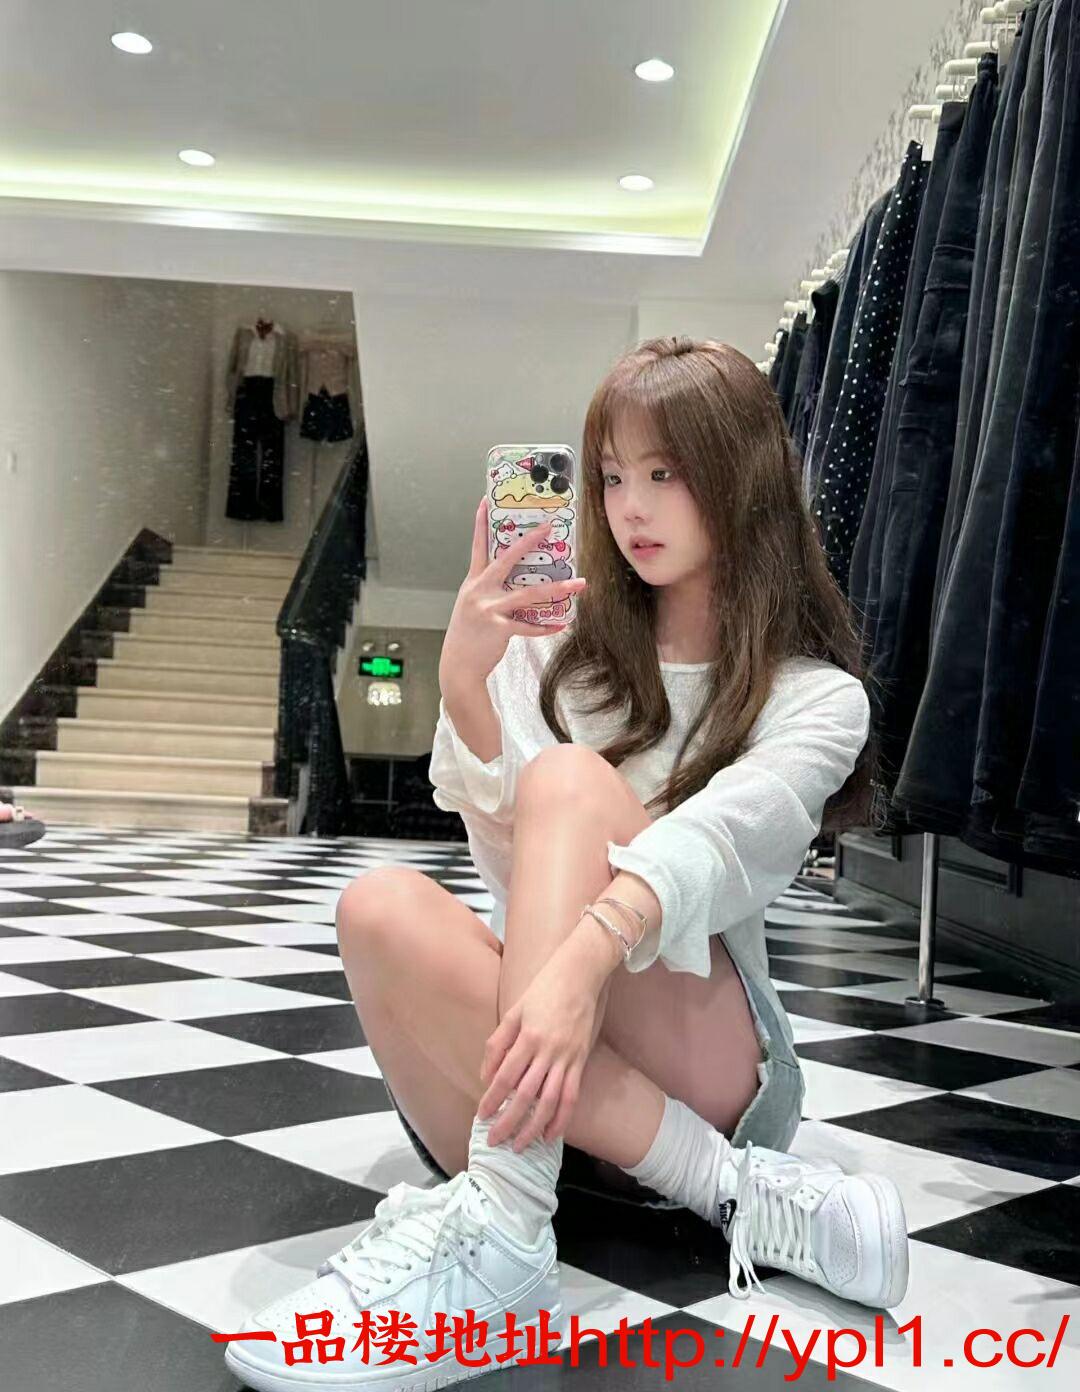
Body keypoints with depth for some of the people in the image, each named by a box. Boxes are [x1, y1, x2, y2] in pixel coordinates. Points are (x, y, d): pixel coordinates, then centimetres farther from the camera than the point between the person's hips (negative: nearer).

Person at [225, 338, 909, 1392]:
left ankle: (499, 1221, -39)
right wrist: (465, 683, -18)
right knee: (384, 909, -30)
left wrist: (585, 955, -42)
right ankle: (738, 1193, -27)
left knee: (570, 778, -28)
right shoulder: (559, 646, 10)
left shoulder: (817, 697, 0)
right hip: (528, 1046, 3)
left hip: (698, 1062, -3)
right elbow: (509, 854, -3)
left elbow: (715, 838, -23)